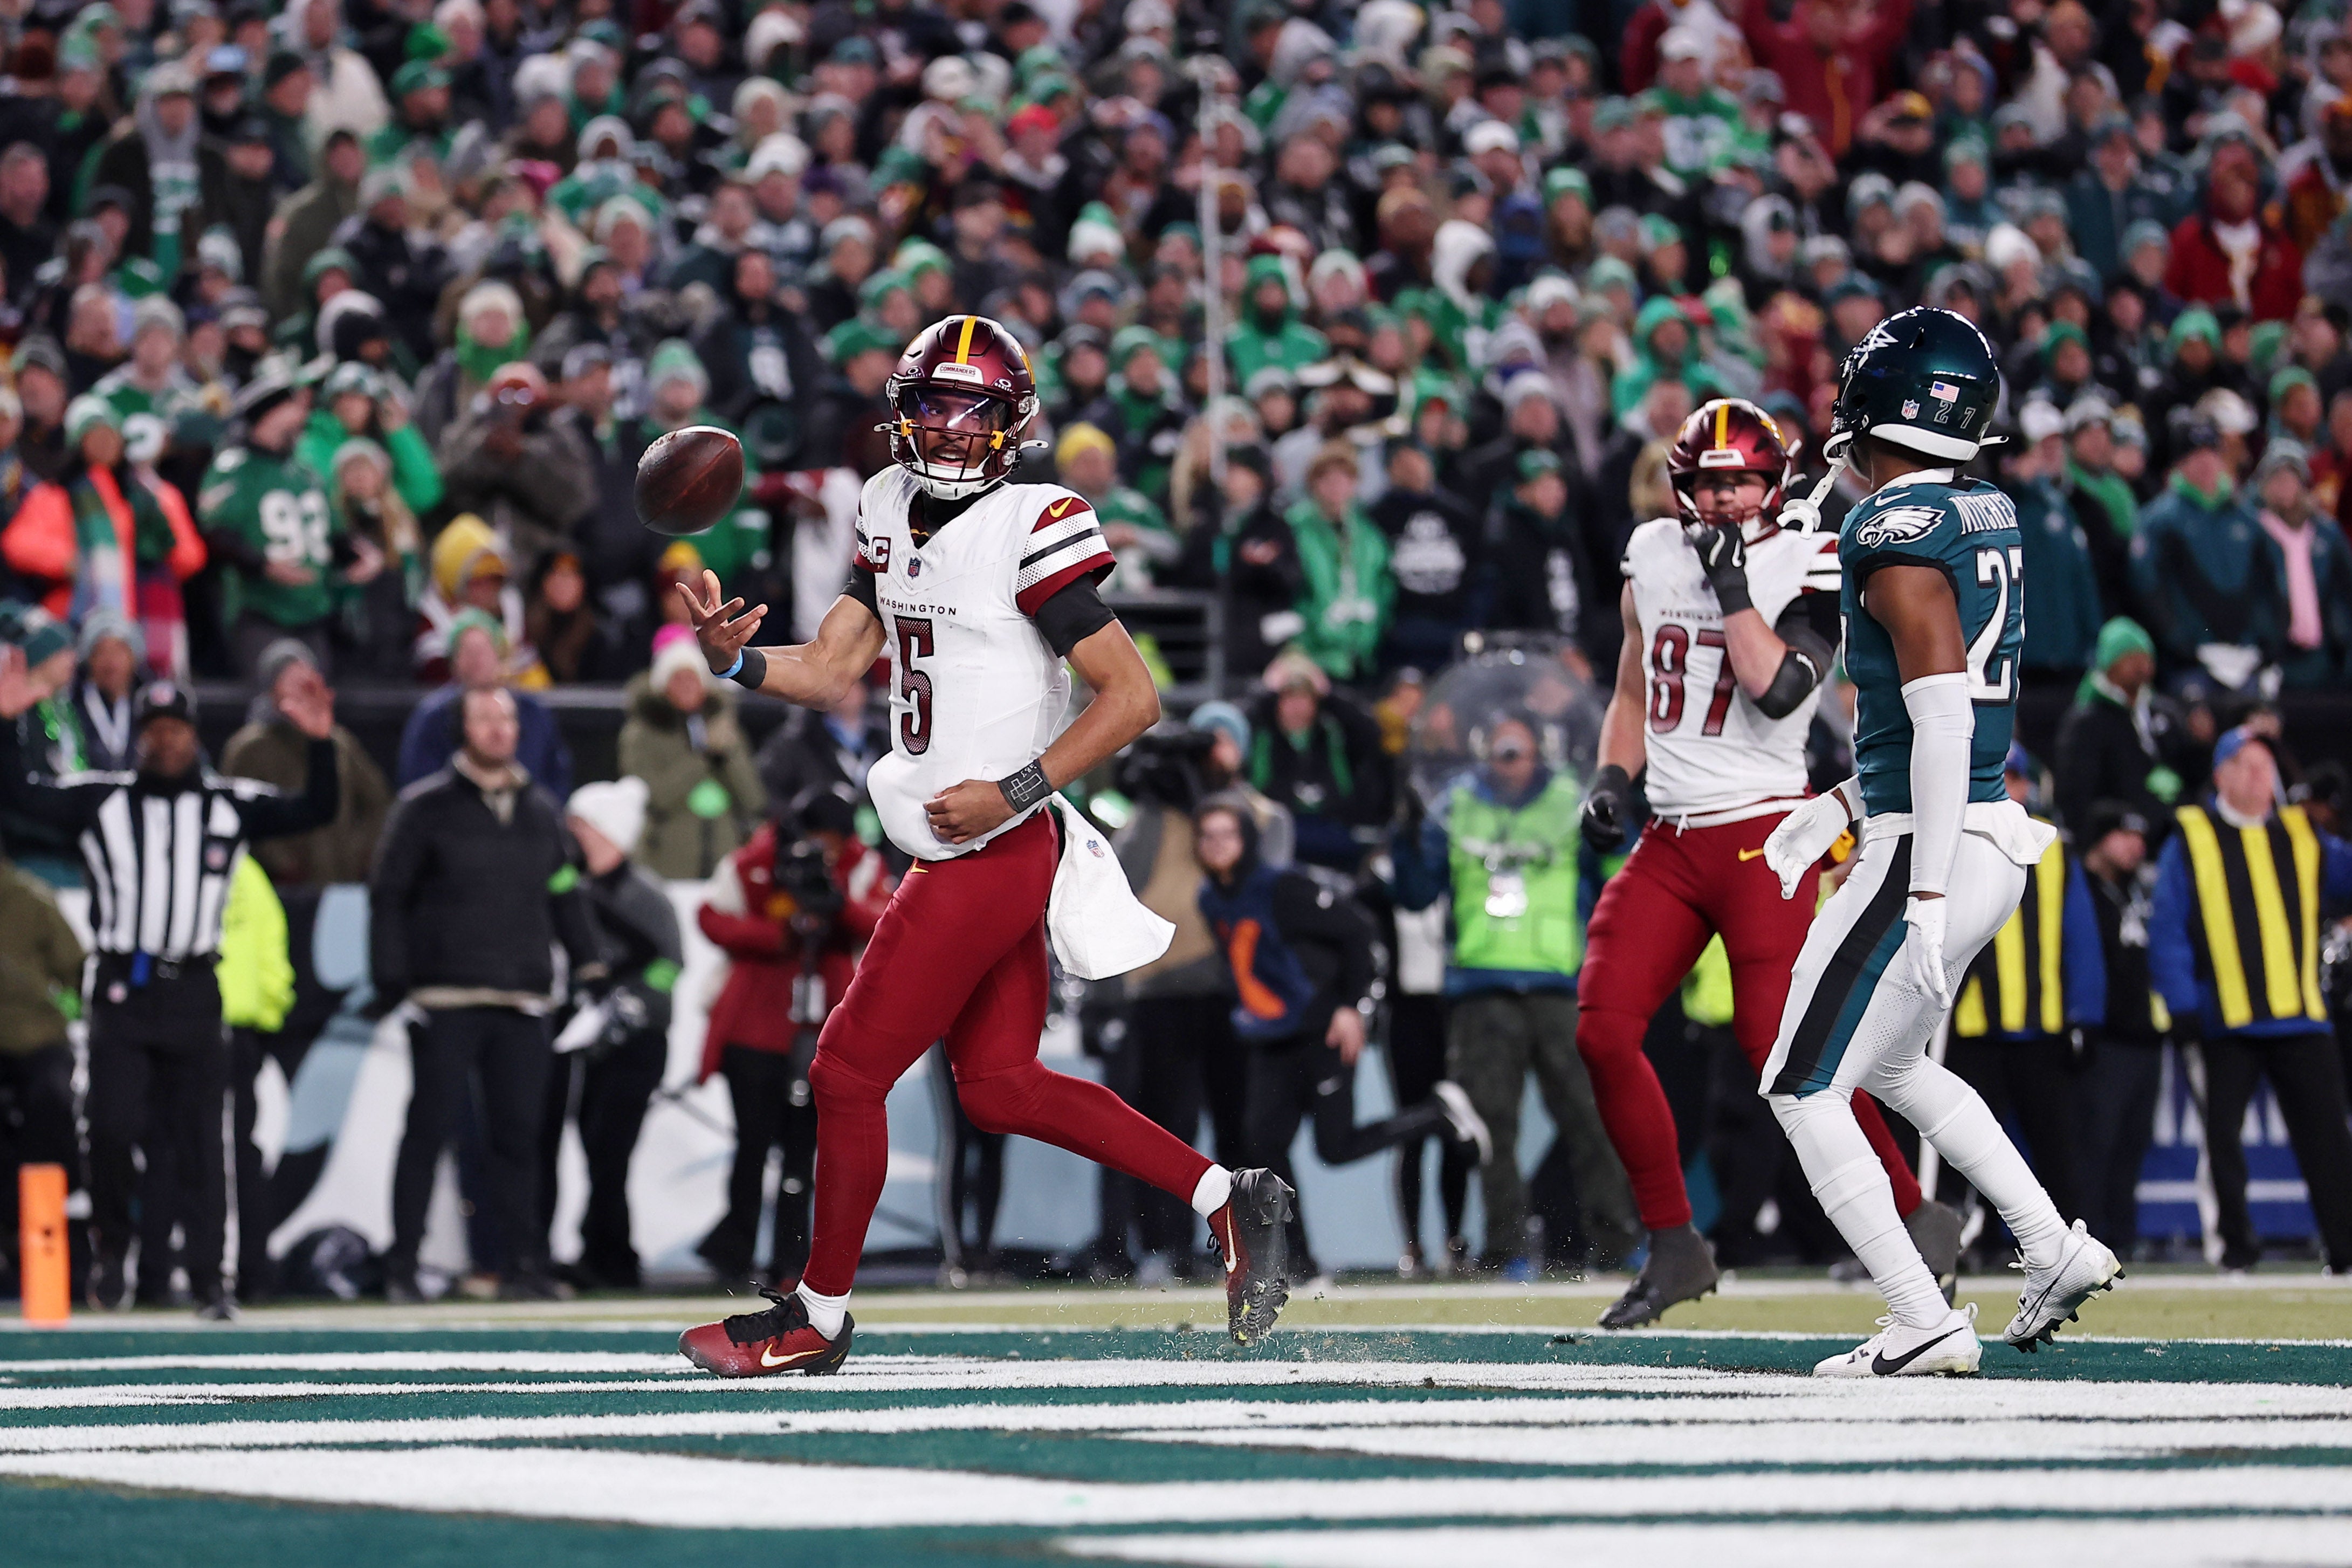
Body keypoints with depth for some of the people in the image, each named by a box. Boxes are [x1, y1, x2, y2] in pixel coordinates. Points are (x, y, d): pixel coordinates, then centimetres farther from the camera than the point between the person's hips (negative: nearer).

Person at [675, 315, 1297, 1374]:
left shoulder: (1028, 533, -16)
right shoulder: (894, 512, 10)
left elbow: (1133, 697, -16)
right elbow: (830, 671, 9)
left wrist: (1013, 790, -21)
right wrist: (734, 658, -11)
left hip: (989, 852, -9)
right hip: (958, 853, 9)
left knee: (848, 1072, 0)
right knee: (1001, 1086, 12)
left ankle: (819, 1316, 15)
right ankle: (1230, 1202, 17)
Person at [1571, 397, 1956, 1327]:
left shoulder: (1810, 568, -5)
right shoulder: (1653, 556, 12)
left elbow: (1778, 690, -21)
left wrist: (1733, 586, -18)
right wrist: (1613, 777, 8)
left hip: (1764, 835, -6)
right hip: (1668, 840, 6)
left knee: (1783, 1047, -17)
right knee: (1603, 1031, -6)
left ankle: (1917, 1216, -1)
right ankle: (1674, 1249, 4)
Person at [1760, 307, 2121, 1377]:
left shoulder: (1896, 532, -16)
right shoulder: (1986, 517, 12)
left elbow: (1943, 716, -23)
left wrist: (1926, 895, -24)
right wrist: (1835, 809, 24)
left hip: (1932, 846, -9)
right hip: (1994, 836, 9)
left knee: (1805, 1089, -2)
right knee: (1889, 1067, 27)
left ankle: (1923, 1325, -6)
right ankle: (2057, 1250, 25)